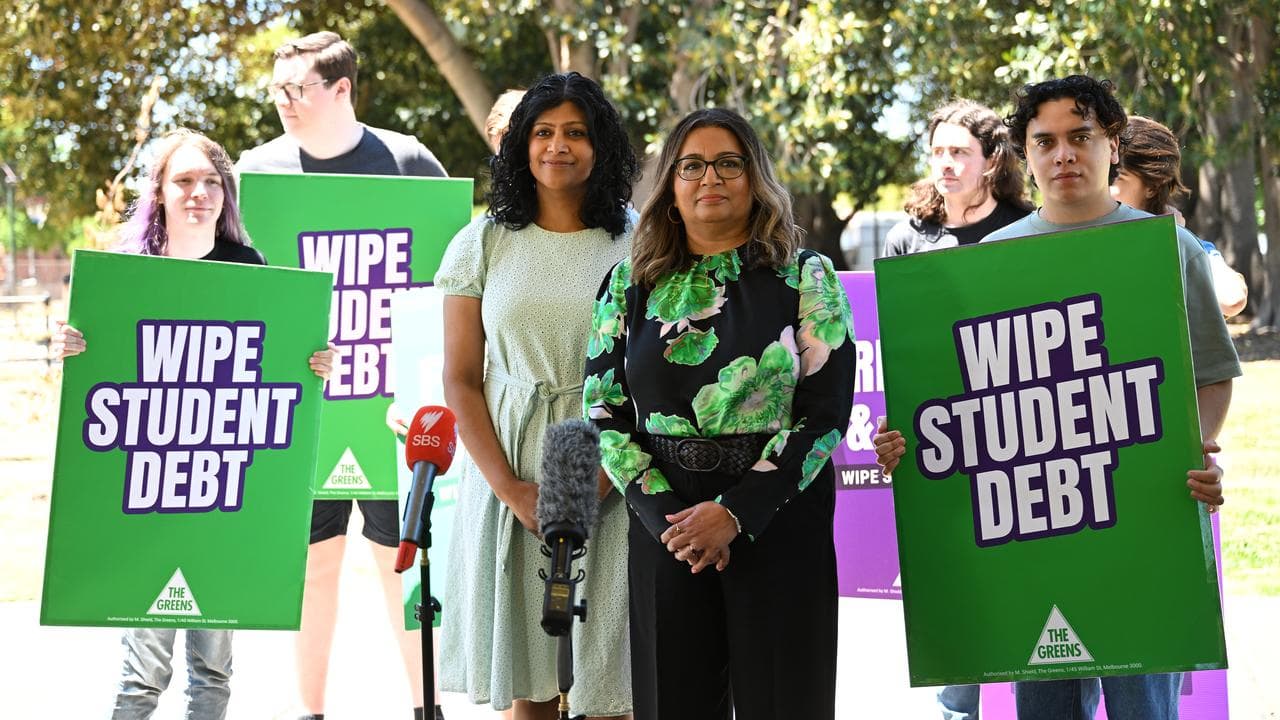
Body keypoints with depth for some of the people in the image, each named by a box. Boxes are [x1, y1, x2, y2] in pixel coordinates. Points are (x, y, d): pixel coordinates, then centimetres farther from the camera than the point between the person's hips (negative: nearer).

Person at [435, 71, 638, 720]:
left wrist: (596, 483, -12)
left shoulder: (635, 244, 2)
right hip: (508, 477, 1)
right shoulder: (484, 242, 5)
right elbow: (460, 379, 3)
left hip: (610, 485, -1)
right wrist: (510, 487, -9)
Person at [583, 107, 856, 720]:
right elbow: (602, 410, 5)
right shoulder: (631, 284, 9)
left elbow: (827, 411, -6)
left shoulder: (805, 278, 1)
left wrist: (734, 513, -14)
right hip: (665, 525, 2)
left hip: (778, 523, -2)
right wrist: (662, 512, -9)